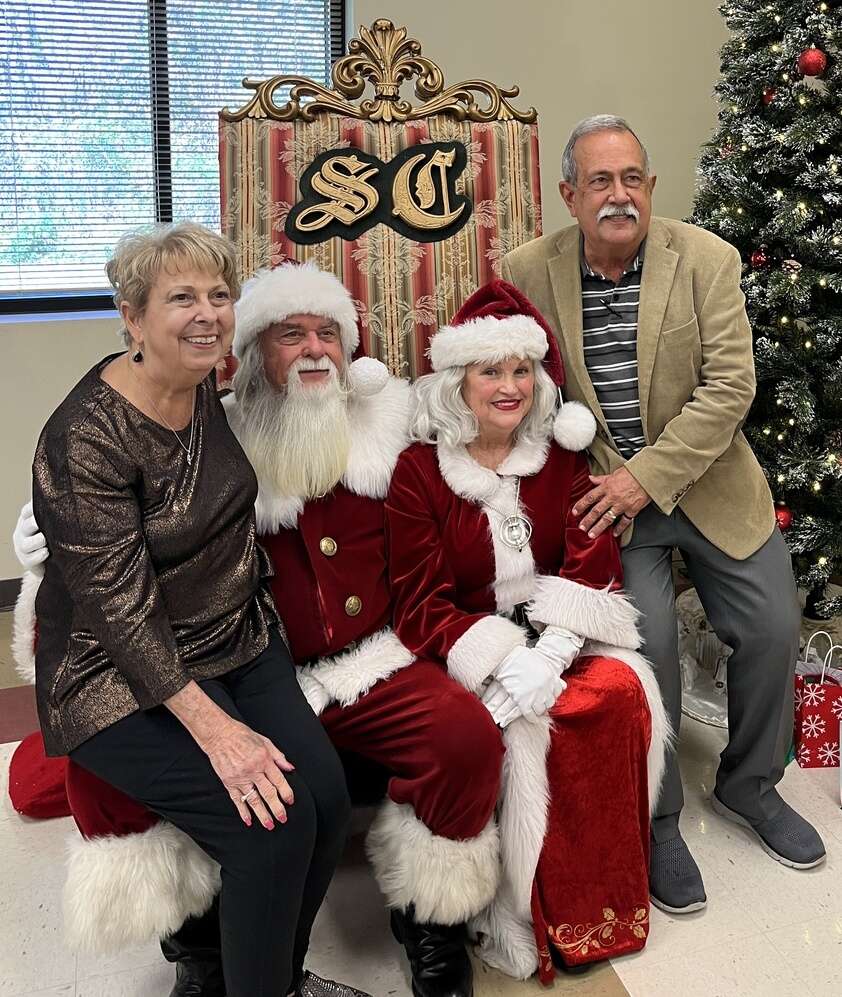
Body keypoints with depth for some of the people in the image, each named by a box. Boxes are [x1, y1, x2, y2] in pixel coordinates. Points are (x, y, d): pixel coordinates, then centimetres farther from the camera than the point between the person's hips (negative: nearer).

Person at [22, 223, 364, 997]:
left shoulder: (205, 388, 1)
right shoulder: (86, 438, -20)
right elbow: (121, 608, -22)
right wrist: (214, 728, -24)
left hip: (238, 641, 6)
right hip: (124, 679, -6)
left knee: (328, 796, -10)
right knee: (273, 823, -20)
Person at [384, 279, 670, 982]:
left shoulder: (561, 457, 6)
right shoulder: (419, 470, -4)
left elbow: (593, 562, -3)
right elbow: (421, 603, -8)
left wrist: (550, 652, -21)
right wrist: (501, 662, -24)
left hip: (559, 634, 3)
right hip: (468, 651, -3)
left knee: (624, 691, -23)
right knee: (526, 725, -28)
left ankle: (602, 898, -4)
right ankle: (515, 913, -6)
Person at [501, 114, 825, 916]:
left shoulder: (707, 259, -5)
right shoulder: (527, 271, -5)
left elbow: (731, 384, -11)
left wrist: (648, 477, -19)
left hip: (706, 482, 2)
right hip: (602, 491, -2)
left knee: (773, 627, 1)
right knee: (646, 636, -18)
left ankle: (748, 785, 29)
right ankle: (656, 818, 7)